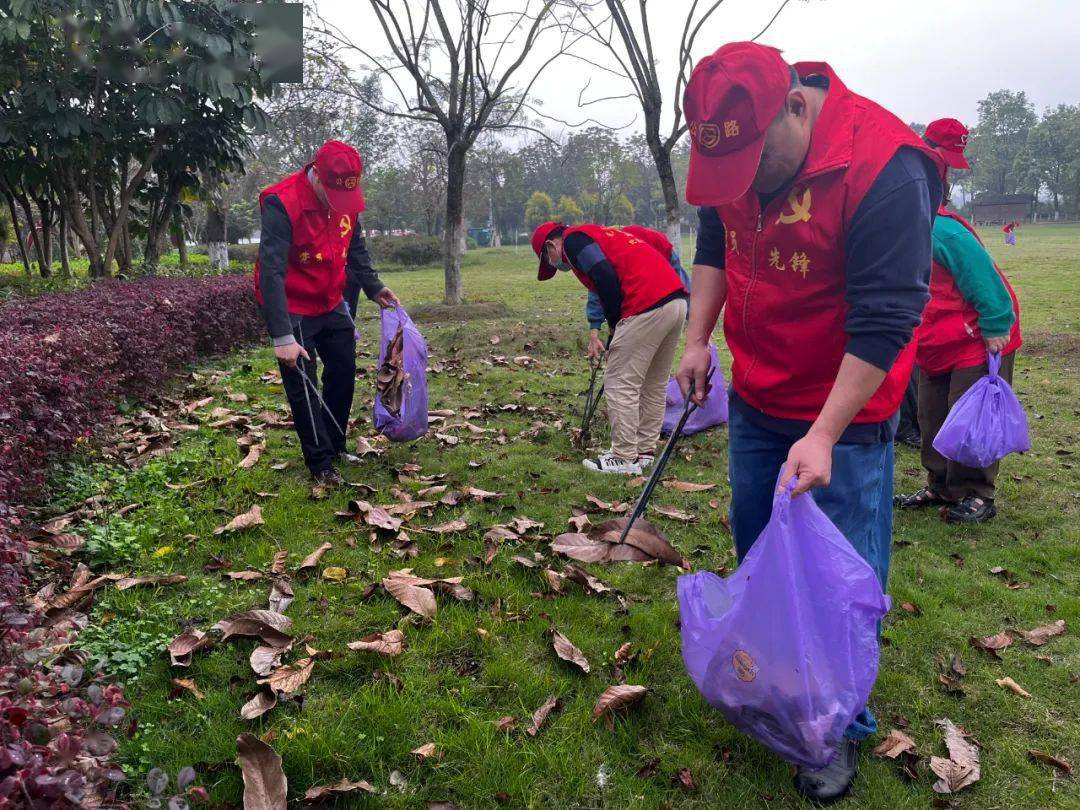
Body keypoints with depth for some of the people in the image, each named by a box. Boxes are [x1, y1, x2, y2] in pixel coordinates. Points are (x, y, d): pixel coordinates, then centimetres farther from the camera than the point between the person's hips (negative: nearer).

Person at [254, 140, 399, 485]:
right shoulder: (282, 204, -26)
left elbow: (356, 249, 11)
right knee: (302, 388, 0)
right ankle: (321, 464, 12)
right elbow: (271, 272, -30)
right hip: (294, 310, -6)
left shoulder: (347, 197, -6)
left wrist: (374, 288, 0)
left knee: (344, 371, 13)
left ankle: (335, 445, 31)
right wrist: (282, 337, -35)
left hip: (332, 303, 7)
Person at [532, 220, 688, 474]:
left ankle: (624, 458, 6)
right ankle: (645, 451, 26)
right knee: (654, 385, 17)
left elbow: (607, 279, -13)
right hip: (677, 299, 10)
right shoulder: (598, 234, 30)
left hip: (648, 306, -10)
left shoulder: (573, 239, 2)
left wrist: (614, 327, -1)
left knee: (620, 385, 0)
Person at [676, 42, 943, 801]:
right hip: (756, 399, 7)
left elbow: (885, 322, -25)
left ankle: (842, 728, 23)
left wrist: (824, 435, -26)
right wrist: (698, 340, 4)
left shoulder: (885, 169, -25)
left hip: (845, 414, -6)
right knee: (756, 546, 18)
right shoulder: (734, 151, -5)